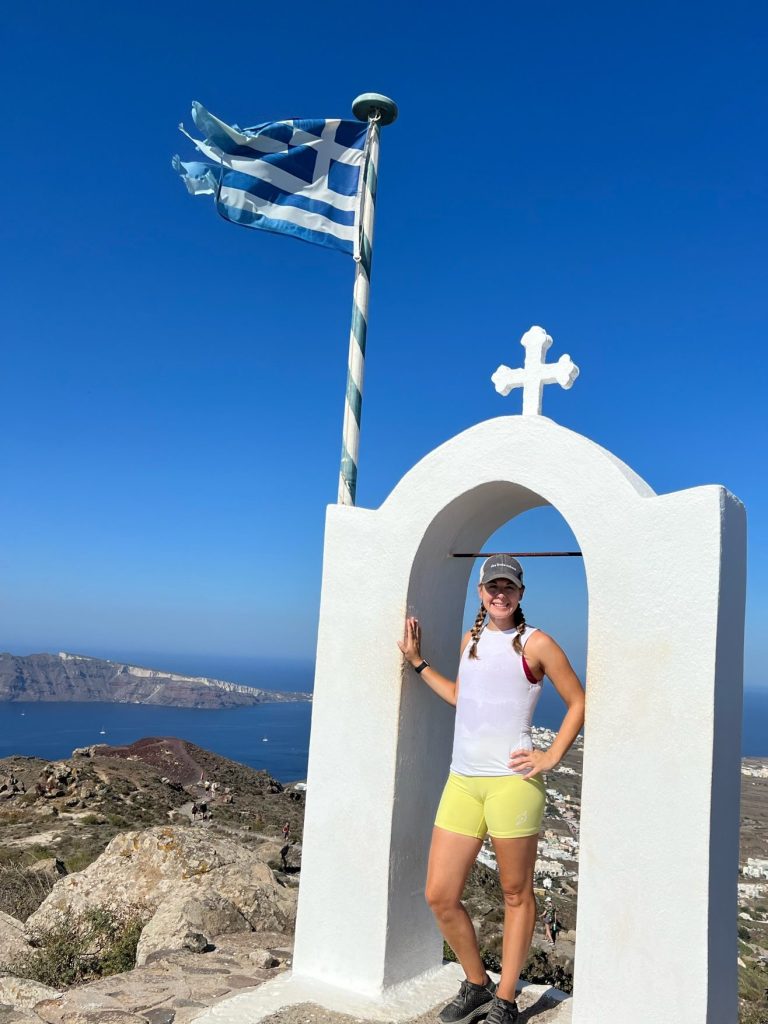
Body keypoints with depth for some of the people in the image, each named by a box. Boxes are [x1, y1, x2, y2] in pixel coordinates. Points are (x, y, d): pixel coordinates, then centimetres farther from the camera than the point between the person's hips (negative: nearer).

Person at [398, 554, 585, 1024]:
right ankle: (477, 985, 26)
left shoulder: (536, 643, -1)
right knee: (440, 896, 4)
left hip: (511, 781, -5)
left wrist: (551, 757, -4)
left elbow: (579, 702, 4)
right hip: (462, 782, 6)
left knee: (517, 894, 7)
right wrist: (418, 661, 27)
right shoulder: (471, 639, 16)